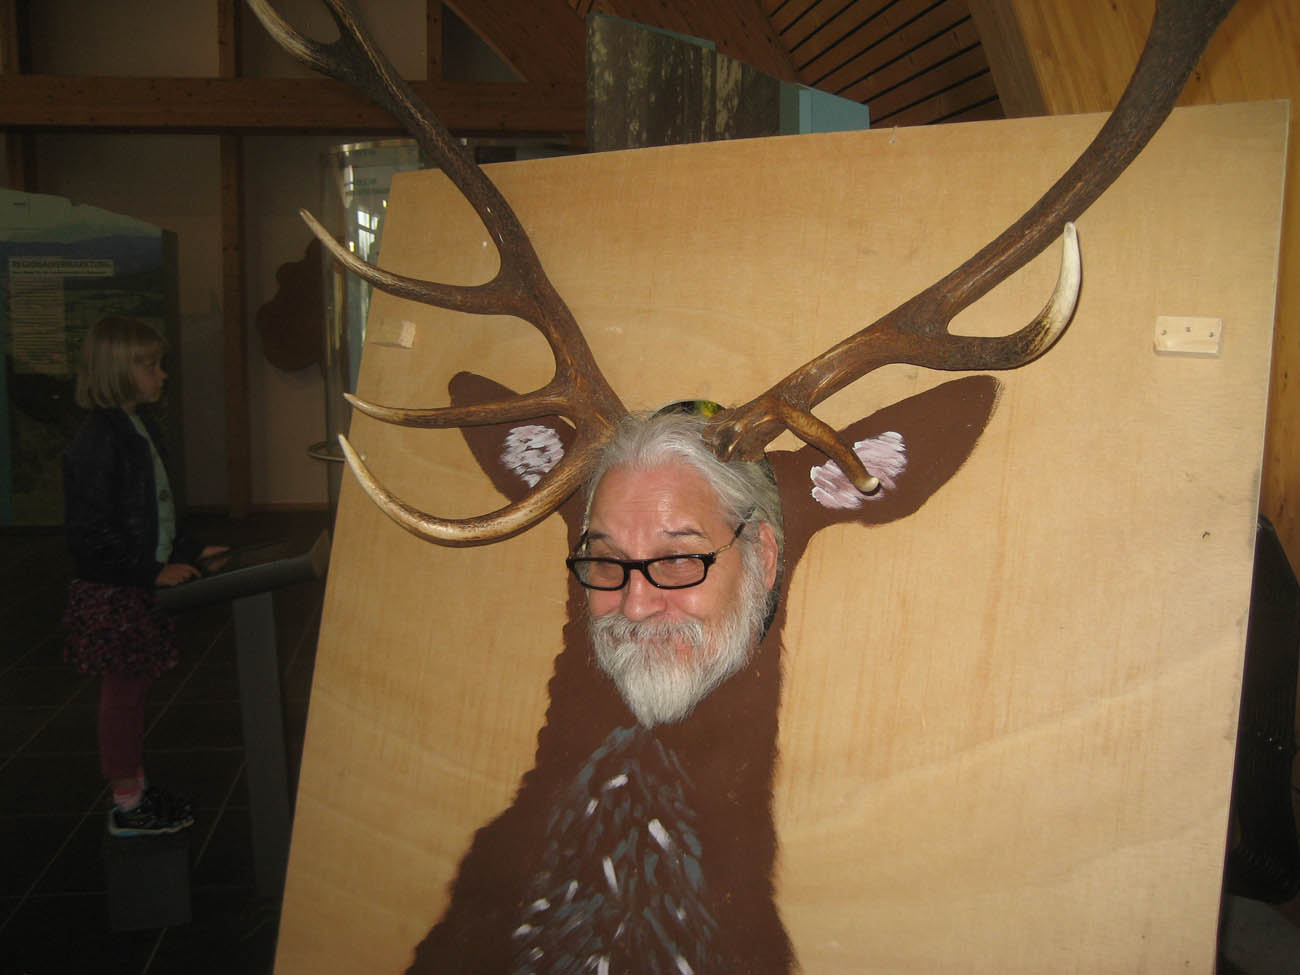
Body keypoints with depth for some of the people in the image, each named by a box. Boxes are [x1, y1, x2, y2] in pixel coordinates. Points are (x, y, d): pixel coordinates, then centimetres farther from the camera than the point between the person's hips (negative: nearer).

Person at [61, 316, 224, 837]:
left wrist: (190, 551, 12)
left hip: (136, 588, 9)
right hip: (111, 593, -9)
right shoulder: (99, 441, -20)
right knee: (122, 694, 2)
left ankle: (136, 785, 31)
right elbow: (91, 530, -22)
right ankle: (127, 807, 15)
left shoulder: (138, 428, 9)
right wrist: (154, 572, -20)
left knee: (133, 689, 17)